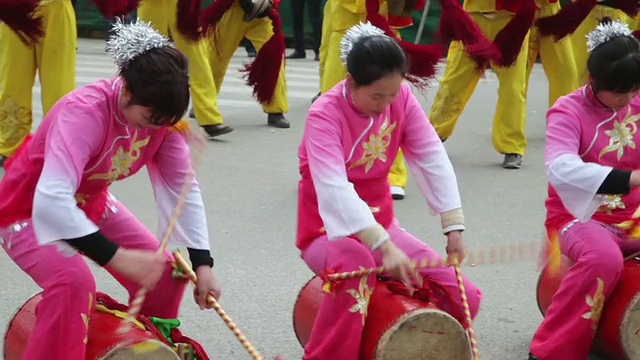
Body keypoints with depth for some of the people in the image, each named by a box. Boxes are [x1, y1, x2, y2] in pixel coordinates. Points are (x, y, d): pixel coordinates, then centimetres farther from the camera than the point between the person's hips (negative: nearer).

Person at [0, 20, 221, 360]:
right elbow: (50, 202, -47)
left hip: (91, 203, 7)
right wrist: (117, 257, -48)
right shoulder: (84, 112, -37)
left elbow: (182, 188, -12)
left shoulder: (160, 113, -17)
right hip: (28, 210, -7)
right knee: (74, 281, -32)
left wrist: (202, 263, -20)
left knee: (165, 270, 1)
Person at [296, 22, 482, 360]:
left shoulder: (401, 97, -7)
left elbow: (433, 159, -11)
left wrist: (454, 227, -20)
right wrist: (384, 246, -45)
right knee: (356, 260, -41)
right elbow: (335, 191, -36)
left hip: (380, 224, 5)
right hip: (327, 230, -5)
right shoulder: (324, 115, -24)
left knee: (464, 298, -7)